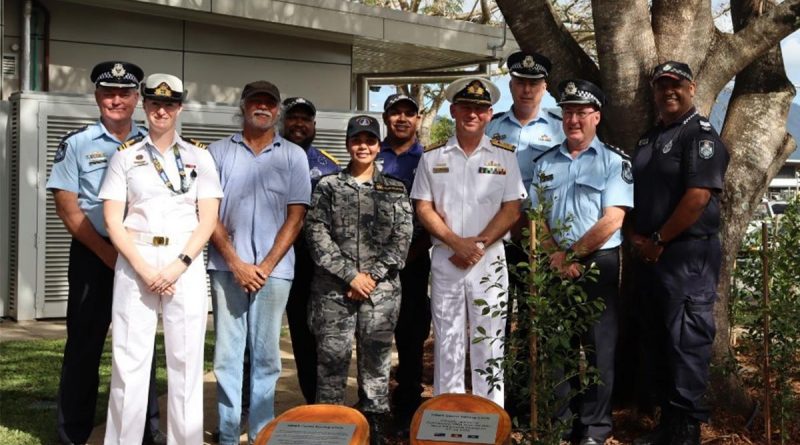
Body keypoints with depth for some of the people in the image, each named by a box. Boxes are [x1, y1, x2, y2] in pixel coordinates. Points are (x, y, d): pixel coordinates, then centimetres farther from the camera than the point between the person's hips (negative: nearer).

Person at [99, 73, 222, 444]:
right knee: (129, 358, 0)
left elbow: (208, 220, 2)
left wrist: (177, 267, -11)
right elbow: (112, 220, 2)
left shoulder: (199, 157, 9)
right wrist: (143, 269, -10)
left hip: (185, 264, 0)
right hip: (134, 263, 0)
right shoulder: (126, 156, 8)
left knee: (186, 359, 0)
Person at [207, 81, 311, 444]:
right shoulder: (219, 151, 6)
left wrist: (266, 266, -7)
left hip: (273, 270, 0)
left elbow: (295, 216, 2)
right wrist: (235, 262, -7)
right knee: (227, 354, 2)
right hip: (227, 267, 0)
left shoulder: (293, 156, 7)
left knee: (266, 355, 4)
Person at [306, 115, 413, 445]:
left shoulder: (395, 189, 10)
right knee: (332, 359, -1)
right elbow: (317, 235, -2)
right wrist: (350, 275, -10)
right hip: (334, 288, -1)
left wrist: (373, 275, -9)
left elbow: (402, 237, 2)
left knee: (376, 360, 3)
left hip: (382, 289, 1)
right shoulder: (328, 186, 6)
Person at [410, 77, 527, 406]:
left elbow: (511, 210, 0)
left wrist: (480, 243, -13)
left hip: (490, 259, -1)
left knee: (489, 342, 2)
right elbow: (424, 208, 2)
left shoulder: (504, 156, 5)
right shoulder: (433, 157, 6)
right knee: (447, 341, 6)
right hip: (444, 259, 1)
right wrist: (456, 242, -11)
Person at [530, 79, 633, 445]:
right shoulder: (545, 162, 11)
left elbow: (613, 219, -10)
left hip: (598, 263, -4)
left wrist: (573, 254, -11)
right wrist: (556, 255, -9)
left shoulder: (615, 161, -2)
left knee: (598, 347, 1)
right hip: (554, 265, 4)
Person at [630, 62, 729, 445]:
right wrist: (636, 235, 4)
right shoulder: (649, 138, 17)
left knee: (686, 341, -5)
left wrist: (657, 241, -13)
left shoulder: (700, 135, -8)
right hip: (649, 255, 9)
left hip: (688, 255, -8)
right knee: (655, 339, 12)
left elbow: (698, 196, -17)